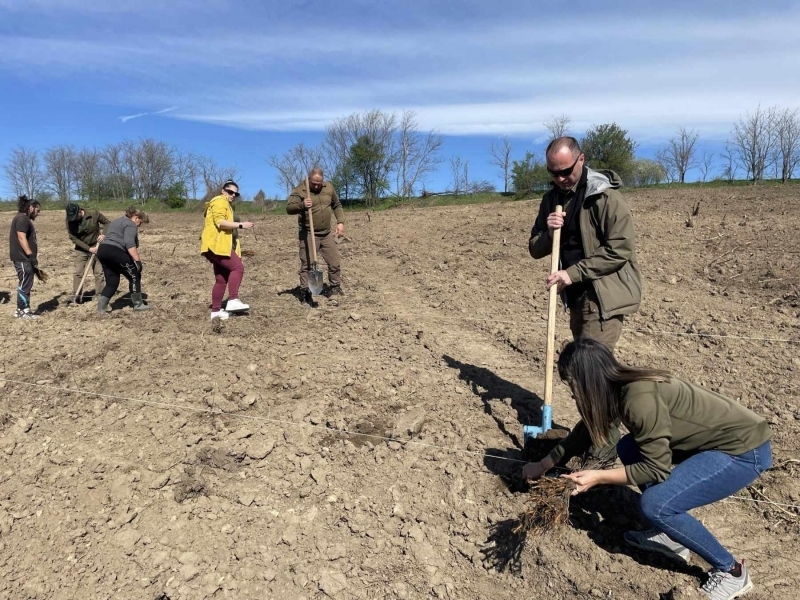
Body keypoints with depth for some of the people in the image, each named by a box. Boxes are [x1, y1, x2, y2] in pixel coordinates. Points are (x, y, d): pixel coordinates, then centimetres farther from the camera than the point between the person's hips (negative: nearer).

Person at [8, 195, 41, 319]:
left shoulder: (25, 219, 19)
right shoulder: (22, 218, -13)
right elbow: (21, 238, -22)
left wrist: (31, 256, 23)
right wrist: (31, 255, -25)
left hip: (25, 258, 11)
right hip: (23, 258, -11)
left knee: (26, 284, 14)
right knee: (25, 284, -5)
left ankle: (22, 309, 20)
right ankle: (22, 311, 0)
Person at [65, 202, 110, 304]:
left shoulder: (94, 214, -17)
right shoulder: (70, 221, -14)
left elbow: (107, 223, -3)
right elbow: (73, 238, -13)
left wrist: (104, 234, -20)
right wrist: (88, 248, -19)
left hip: (95, 247, -1)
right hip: (80, 249, 1)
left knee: (99, 271, 2)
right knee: (77, 272, -2)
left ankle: (100, 294, 10)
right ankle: (76, 295, 4)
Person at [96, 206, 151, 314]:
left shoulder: (116, 221, 29)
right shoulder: (130, 224, -3)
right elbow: (129, 244, -18)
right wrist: (138, 260, -21)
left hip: (102, 251, 10)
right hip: (115, 252, -9)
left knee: (112, 282, 14)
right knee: (134, 276, 5)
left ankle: (101, 308, 4)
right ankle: (138, 304, 10)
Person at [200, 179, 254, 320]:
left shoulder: (227, 205, 29)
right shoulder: (219, 201, -5)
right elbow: (220, 222, -20)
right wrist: (241, 225, -20)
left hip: (220, 245, 11)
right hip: (216, 245, -11)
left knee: (221, 280, 8)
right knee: (238, 267, -21)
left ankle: (216, 310, 11)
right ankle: (233, 300, -25)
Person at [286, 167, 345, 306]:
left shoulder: (329, 187, 5)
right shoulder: (299, 190, -10)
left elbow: (337, 205, 16)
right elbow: (289, 208, -20)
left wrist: (340, 222, 6)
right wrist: (302, 205, -39)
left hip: (326, 234, 5)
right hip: (308, 235, -5)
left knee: (335, 262, 9)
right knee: (307, 265, -5)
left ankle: (335, 289, 25)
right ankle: (305, 293, 4)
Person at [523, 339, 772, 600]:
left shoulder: (639, 398, -29)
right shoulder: (617, 387, -2)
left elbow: (656, 468, -21)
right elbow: (587, 429, 12)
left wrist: (598, 477, -18)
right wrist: (544, 464, 18)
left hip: (744, 450, -9)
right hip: (711, 438, 9)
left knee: (655, 504, -18)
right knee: (628, 449, 7)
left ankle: (730, 571, 4)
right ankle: (672, 536, 18)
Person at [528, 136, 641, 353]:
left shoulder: (606, 197, -13)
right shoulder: (551, 199, 8)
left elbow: (620, 249, -19)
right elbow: (535, 249, 10)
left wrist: (573, 273, -22)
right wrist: (549, 233, -12)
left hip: (605, 295, -7)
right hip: (576, 295, 7)